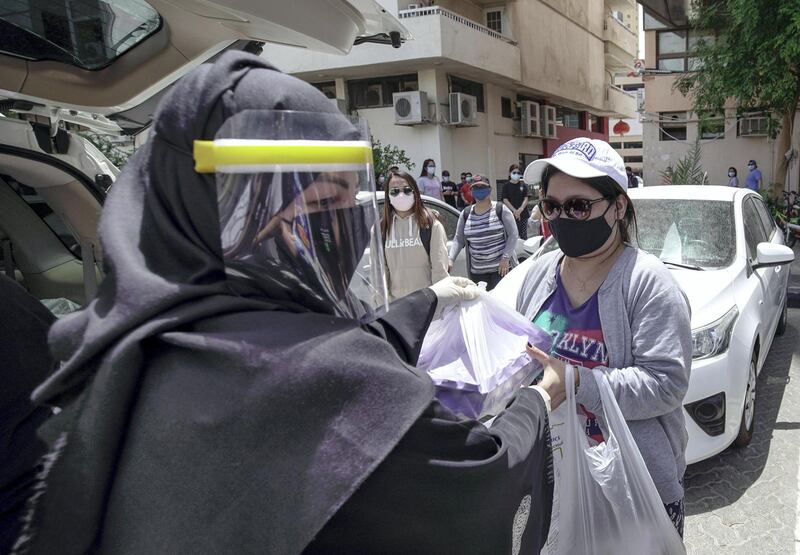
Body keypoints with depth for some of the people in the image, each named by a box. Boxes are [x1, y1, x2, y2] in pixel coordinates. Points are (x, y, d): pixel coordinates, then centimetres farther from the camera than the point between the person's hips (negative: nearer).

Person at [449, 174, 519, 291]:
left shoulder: (501, 210, -3)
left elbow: (512, 235, -4)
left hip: (501, 267, -3)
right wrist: (450, 259, -9)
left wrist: (506, 257, -13)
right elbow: (458, 239, 6)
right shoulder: (465, 214, 7)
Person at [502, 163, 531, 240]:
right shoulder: (506, 186, 2)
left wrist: (520, 209, -17)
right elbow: (505, 200, -4)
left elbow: (526, 198, -1)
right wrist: (514, 210, -15)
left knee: (523, 236, 6)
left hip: (523, 214, 1)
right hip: (511, 214, -1)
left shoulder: (523, 184, 4)